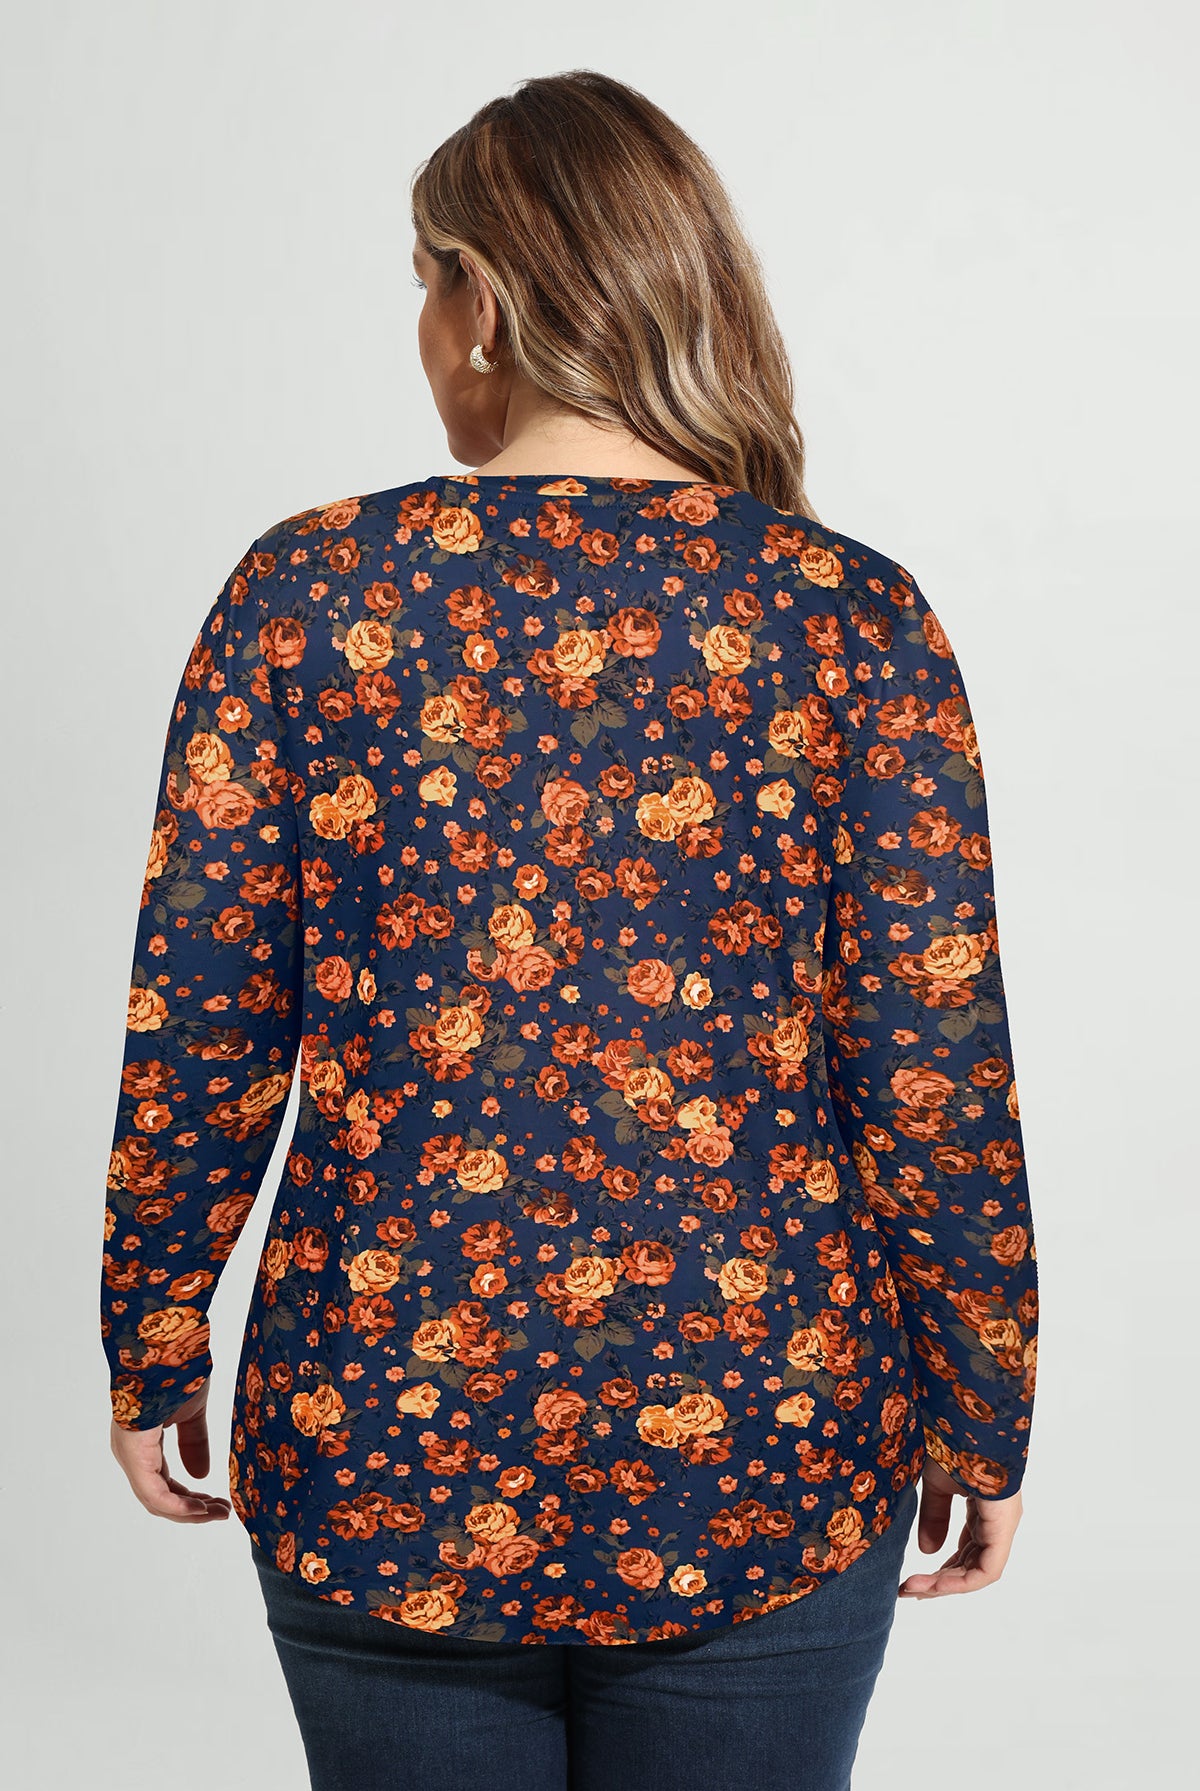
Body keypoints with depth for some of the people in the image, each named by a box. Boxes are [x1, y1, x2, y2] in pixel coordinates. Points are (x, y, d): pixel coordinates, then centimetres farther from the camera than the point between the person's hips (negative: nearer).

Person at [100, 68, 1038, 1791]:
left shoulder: (308, 592, -7)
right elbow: (939, 1069, -8)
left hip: (380, 1457, 0)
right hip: (759, 1458, 0)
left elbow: (197, 1033, -5)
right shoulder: (850, 614, -8)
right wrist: (982, 1413, 5)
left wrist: (153, 1353, 9)